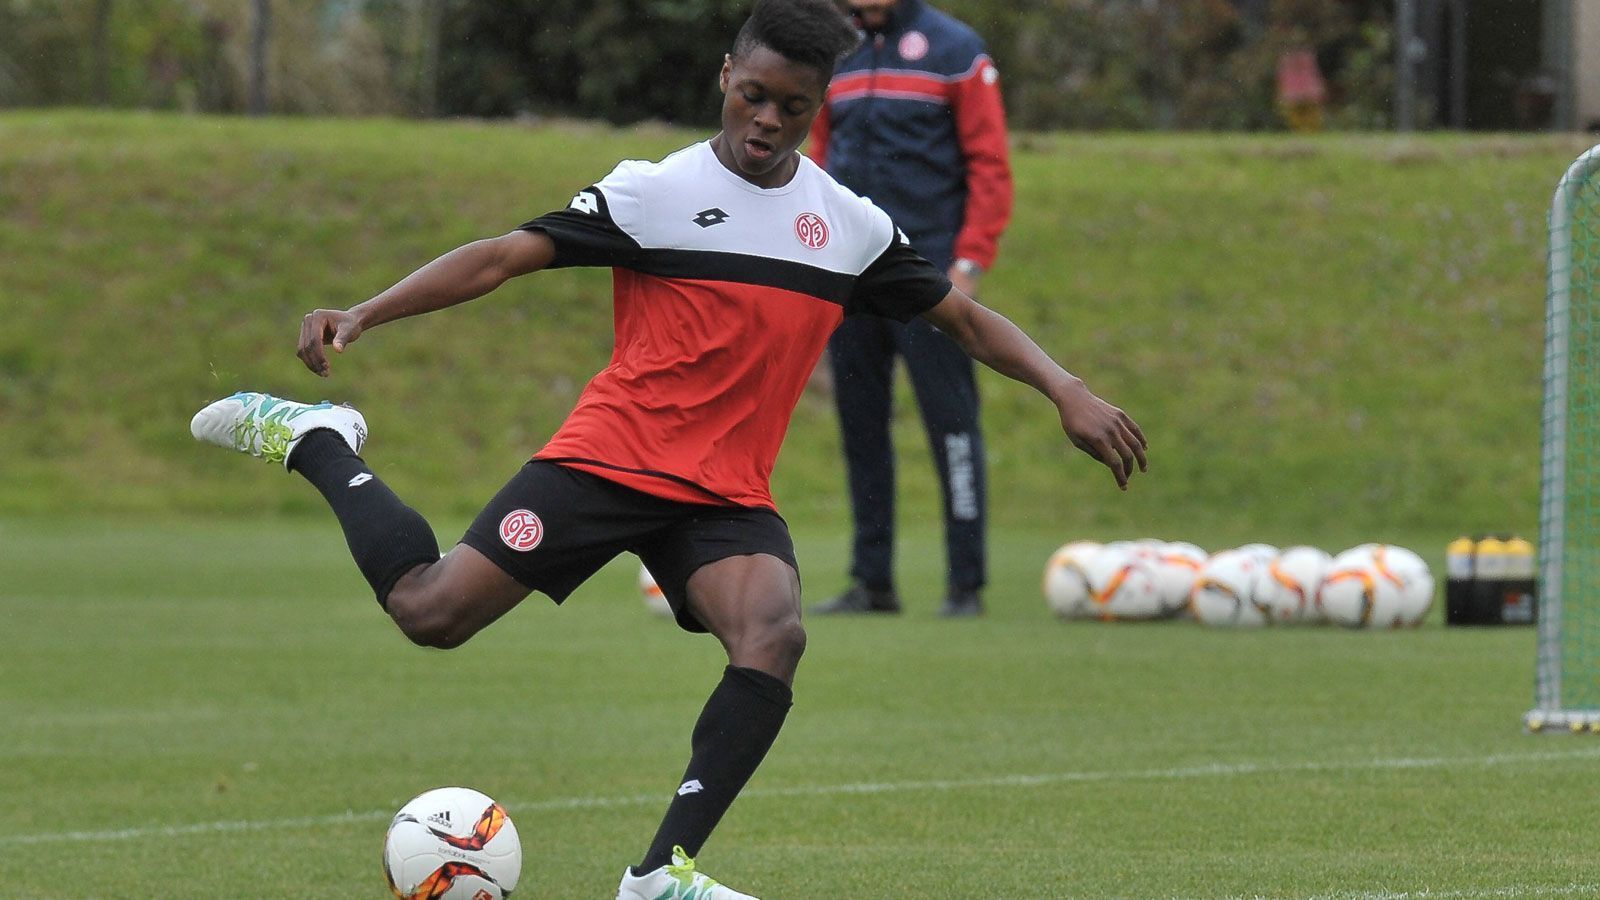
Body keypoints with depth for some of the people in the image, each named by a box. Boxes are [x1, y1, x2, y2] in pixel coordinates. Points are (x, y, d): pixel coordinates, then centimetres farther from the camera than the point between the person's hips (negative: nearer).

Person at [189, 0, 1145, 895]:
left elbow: (965, 316, 17)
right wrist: (362, 315, -19)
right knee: (430, 612, -11)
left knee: (775, 636, -27)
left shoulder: (851, 226, 8)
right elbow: (505, 257, -9)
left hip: (727, 498, 3)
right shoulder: (656, 192, -5)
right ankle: (315, 442, 17)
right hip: (608, 456, -3)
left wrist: (1067, 391, 5)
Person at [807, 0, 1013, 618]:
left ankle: (966, 583, -4)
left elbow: (989, 163, -4)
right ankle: (872, 583, 11)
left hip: (926, 270, -5)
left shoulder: (954, 50, -1)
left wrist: (970, 261, -11)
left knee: (950, 422, -7)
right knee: (860, 427, 5)